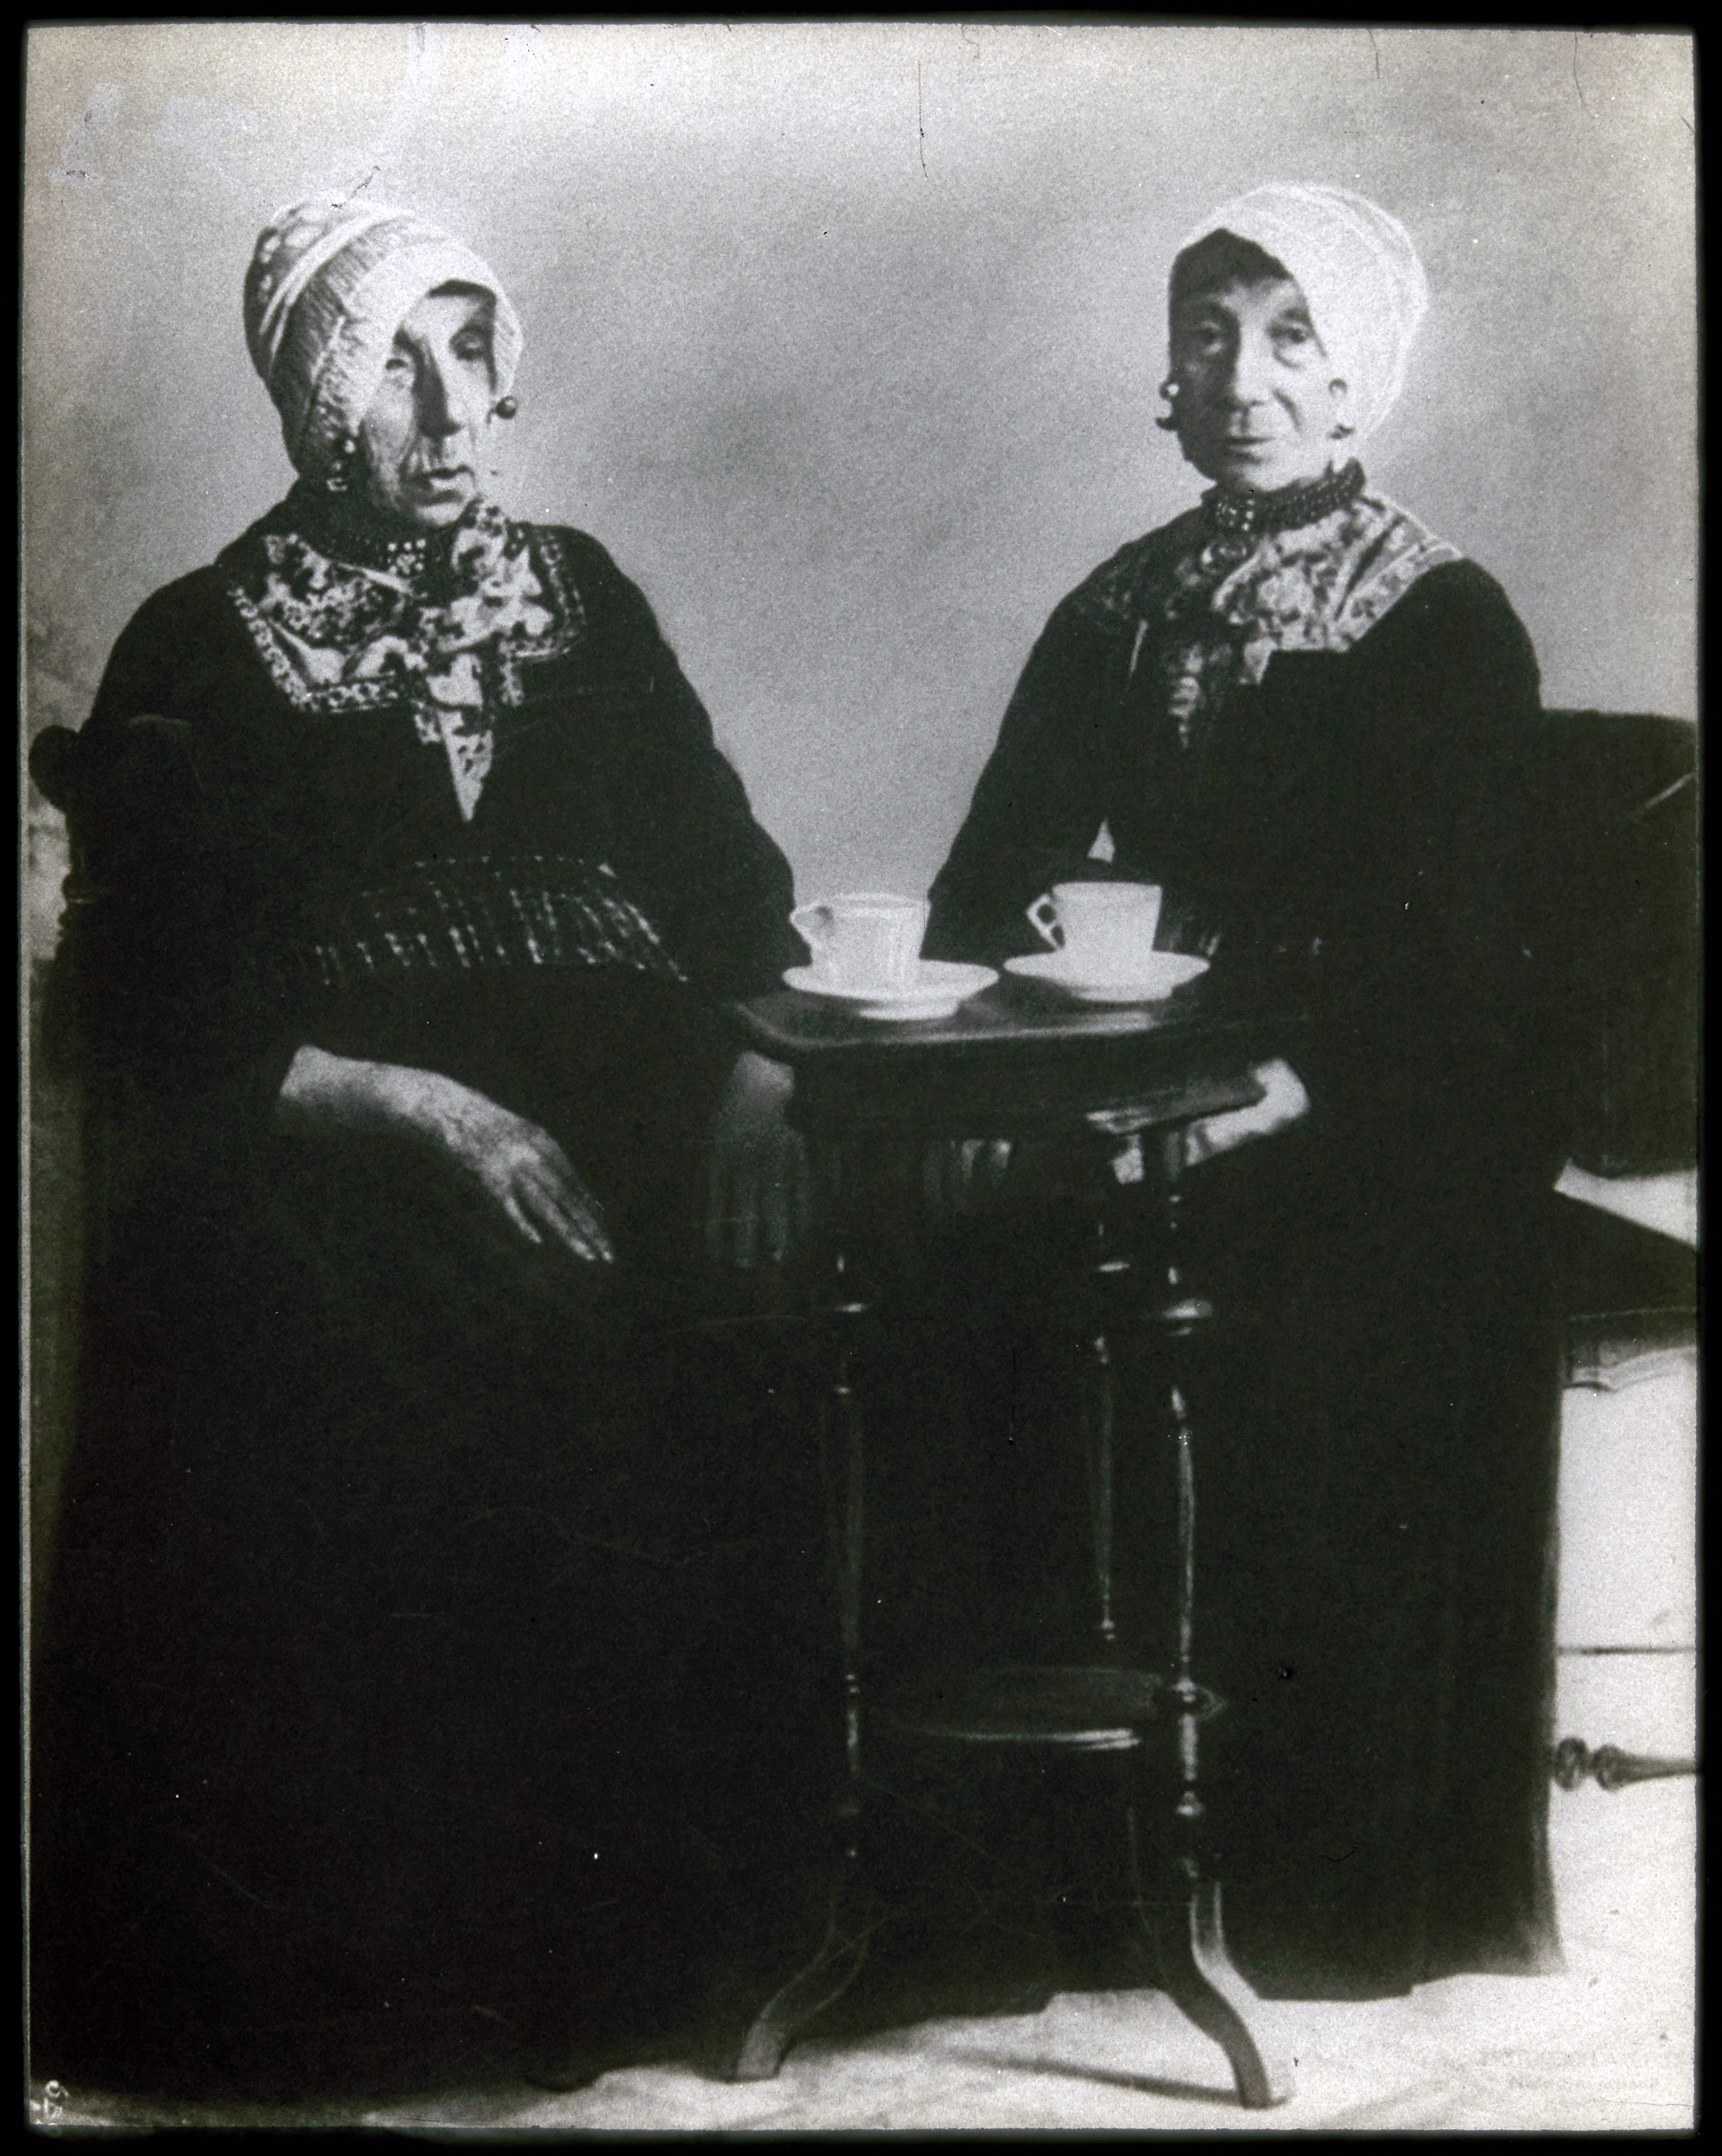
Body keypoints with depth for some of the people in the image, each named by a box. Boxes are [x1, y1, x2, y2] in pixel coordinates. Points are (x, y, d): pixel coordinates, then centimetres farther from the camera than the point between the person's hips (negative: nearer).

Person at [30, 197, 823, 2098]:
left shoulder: (575, 592, 18)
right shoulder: (200, 653, 6)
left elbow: (728, 872, 16)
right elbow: (154, 1016, -2)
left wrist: (757, 1056, -6)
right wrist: (427, 1108, -16)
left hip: (632, 1126, 3)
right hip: (329, 1155, -3)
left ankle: (736, 1895, -9)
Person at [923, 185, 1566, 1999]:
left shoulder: (1442, 622, 2)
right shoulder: (1118, 611, 15)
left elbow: (1457, 949, -7)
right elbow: (986, 887, 12)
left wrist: (1298, 1083, -21)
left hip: (1368, 1138, -4)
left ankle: (1332, 1898, -4)